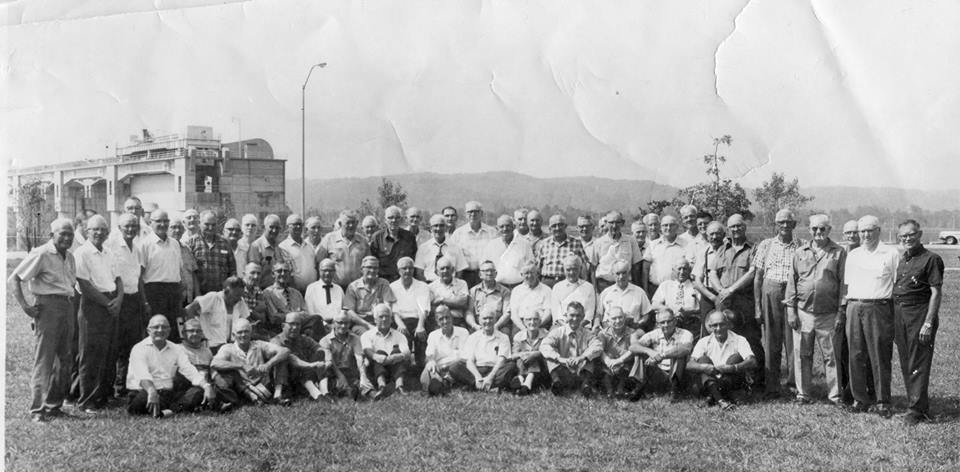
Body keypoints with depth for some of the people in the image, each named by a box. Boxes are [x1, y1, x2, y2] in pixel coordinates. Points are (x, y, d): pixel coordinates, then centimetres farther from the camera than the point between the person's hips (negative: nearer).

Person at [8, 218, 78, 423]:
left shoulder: (69, 257, 14)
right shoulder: (41, 255, -8)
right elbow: (13, 280, -10)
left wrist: (72, 309, 13)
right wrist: (25, 306, -16)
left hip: (67, 307, 7)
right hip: (48, 306, -7)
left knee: (65, 360, 9)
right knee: (44, 360, -6)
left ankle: (54, 405, 19)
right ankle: (37, 410, -3)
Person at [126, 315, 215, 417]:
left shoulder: (176, 349, 15)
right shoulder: (139, 349, -1)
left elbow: (190, 371, 3)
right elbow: (142, 374, -21)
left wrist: (207, 386, -18)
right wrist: (152, 391, -43)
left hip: (169, 394, 5)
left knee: (198, 391, -19)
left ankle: (171, 410, -36)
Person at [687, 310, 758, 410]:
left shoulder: (739, 340, -2)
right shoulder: (704, 342, 3)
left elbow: (753, 363, -18)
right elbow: (689, 365, -10)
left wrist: (732, 368, -35)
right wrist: (704, 367, -33)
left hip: (732, 383, -1)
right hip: (711, 383, 1)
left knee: (736, 357, -21)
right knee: (703, 359, -20)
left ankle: (712, 398, -31)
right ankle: (719, 400, -41)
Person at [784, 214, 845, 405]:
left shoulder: (839, 253, 2)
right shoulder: (800, 253, 9)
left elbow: (843, 283, 0)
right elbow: (792, 281, 10)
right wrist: (791, 309, 3)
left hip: (828, 314, -2)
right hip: (803, 312, 3)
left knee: (831, 356, 2)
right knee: (802, 354, 7)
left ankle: (834, 394, 11)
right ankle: (803, 393, 17)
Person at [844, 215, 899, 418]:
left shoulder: (891, 253, 2)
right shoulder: (852, 255, 15)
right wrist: (843, 310, 10)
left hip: (879, 308, -4)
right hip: (854, 308, 4)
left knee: (880, 357, -2)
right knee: (856, 356, 4)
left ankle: (882, 401, 5)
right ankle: (860, 398, 13)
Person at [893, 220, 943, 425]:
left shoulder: (930, 259, -7)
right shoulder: (900, 259, 15)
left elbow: (936, 292, -11)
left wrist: (928, 323, -16)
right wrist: (894, 321, 13)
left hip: (919, 315, -7)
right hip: (899, 314, 7)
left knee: (918, 366, -5)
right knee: (906, 365, 11)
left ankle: (915, 410, 0)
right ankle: (919, 406, 21)